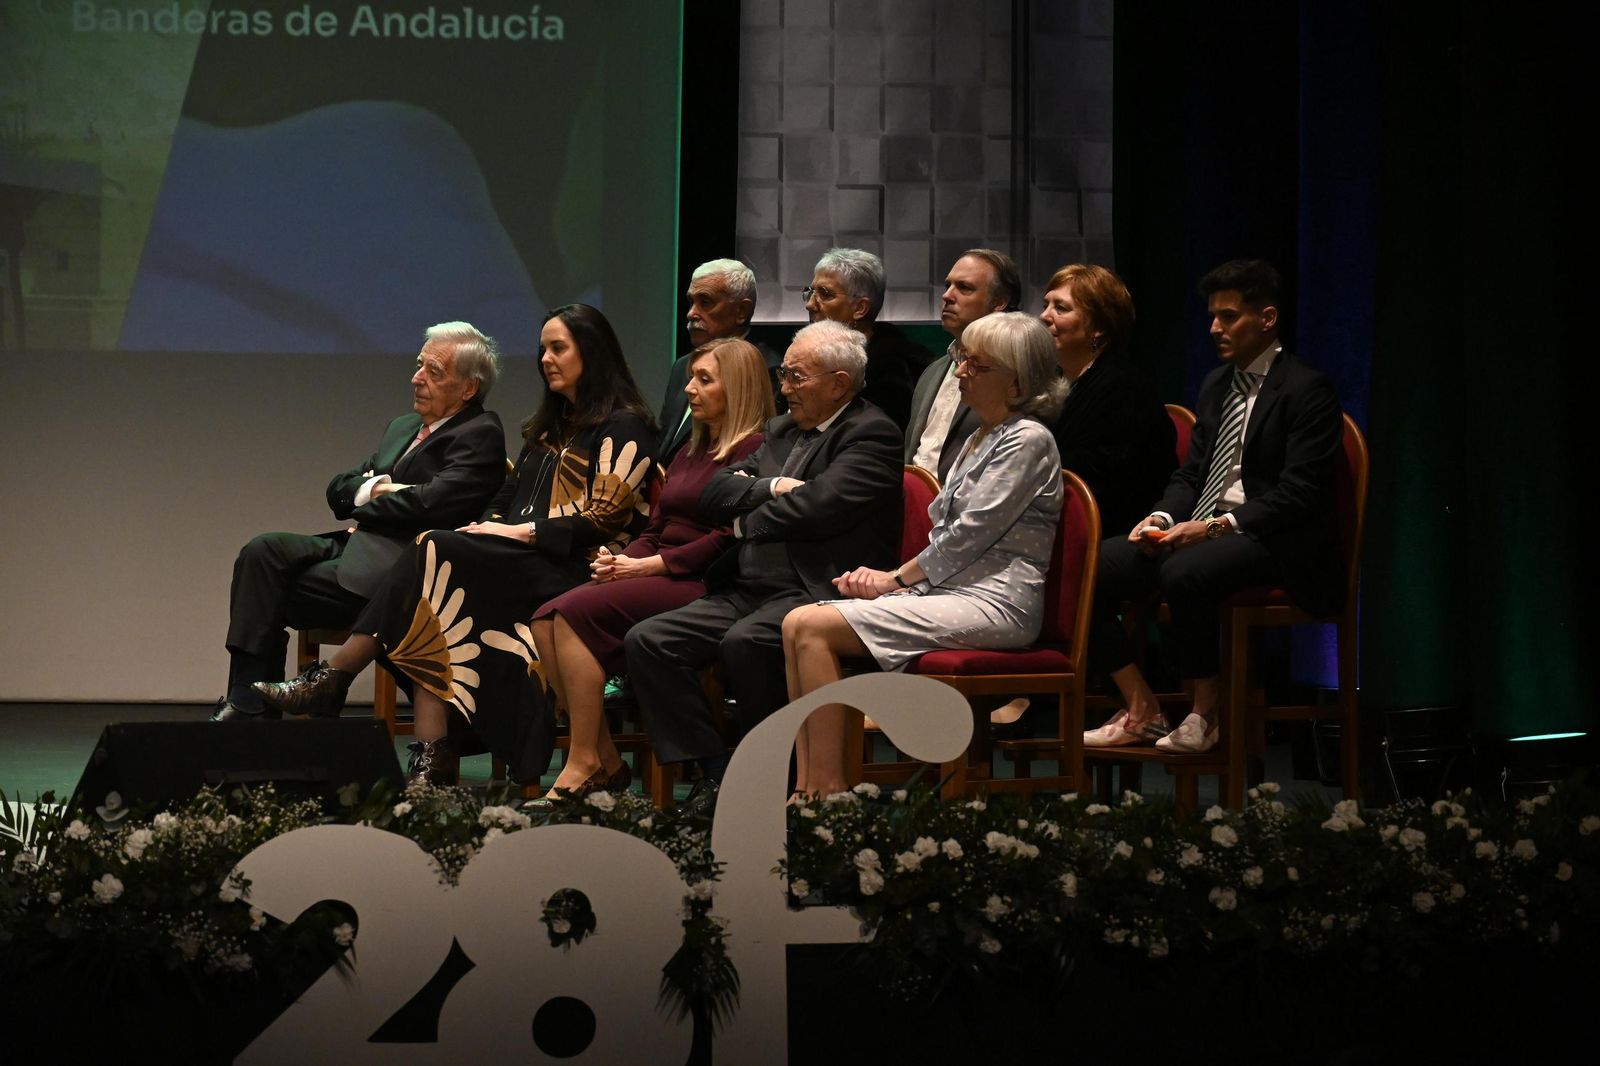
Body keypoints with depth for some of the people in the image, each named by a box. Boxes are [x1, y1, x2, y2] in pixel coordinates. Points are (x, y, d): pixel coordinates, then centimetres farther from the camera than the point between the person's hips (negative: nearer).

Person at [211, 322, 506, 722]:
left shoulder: (480, 435, -4)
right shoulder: (402, 427, 24)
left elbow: (429, 503, -18)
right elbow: (338, 489, 19)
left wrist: (365, 508, -2)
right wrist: (374, 488, -4)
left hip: (393, 567, -8)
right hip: (356, 544, 8)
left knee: (274, 595, -18)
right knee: (263, 551, -15)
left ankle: (252, 705, -8)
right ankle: (248, 702, -19)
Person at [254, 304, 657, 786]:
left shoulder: (622, 426, 3)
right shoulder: (549, 427, 28)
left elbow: (606, 516, -9)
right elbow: (508, 501, 23)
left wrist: (525, 531, -12)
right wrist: (485, 528, 2)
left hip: (570, 569, -7)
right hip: (521, 562, 7)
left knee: (434, 555, -26)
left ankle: (330, 681, -23)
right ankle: (432, 756, -33)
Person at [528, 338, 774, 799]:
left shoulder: (751, 450, -5)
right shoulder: (691, 451, 25)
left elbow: (727, 539, -15)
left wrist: (647, 566, -14)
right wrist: (622, 560, 1)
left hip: (700, 585, -9)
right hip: (656, 576, 9)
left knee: (576, 612, -26)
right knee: (546, 620, -15)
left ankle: (584, 763, -20)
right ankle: (605, 760, -13)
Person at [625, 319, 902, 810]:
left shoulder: (872, 434, -4)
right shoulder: (781, 429, 22)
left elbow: (818, 506, -19)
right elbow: (715, 493, 13)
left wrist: (748, 520, -1)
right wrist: (770, 488, -6)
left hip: (814, 591, -8)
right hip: (748, 591, 8)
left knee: (745, 642, -36)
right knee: (646, 641, -9)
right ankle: (714, 773, -7)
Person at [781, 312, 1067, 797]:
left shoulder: (1027, 441, -7)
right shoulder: (980, 439, 22)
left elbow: (969, 535, -12)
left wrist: (895, 579, -3)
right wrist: (891, 577, 4)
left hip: (993, 604, -9)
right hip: (949, 590, 10)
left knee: (813, 628, -20)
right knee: (796, 623, -8)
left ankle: (829, 787, -18)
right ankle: (806, 787, -12)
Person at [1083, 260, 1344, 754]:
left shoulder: (1307, 390, -6)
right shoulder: (1216, 384, 19)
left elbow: (1298, 494, -14)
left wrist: (1216, 526, -22)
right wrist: (1163, 517, -2)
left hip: (1271, 541, -8)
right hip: (1198, 529, 8)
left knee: (1183, 572, -37)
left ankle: (1205, 713, -18)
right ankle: (1141, 708, -6)